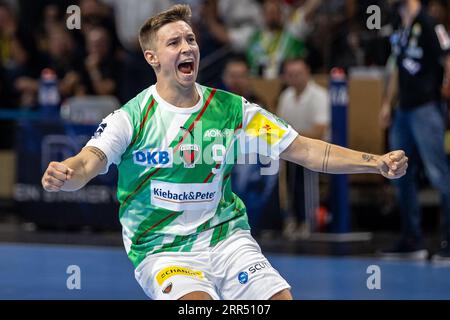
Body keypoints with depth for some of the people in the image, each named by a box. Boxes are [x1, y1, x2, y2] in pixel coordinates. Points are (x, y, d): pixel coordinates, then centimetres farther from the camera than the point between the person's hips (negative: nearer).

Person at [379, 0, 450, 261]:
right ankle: (413, 241, 19)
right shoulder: (401, 28, 15)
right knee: (401, 175, 11)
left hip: (426, 107, -10)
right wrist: (388, 103, 25)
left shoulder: (428, 23, -11)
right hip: (404, 110, 10)